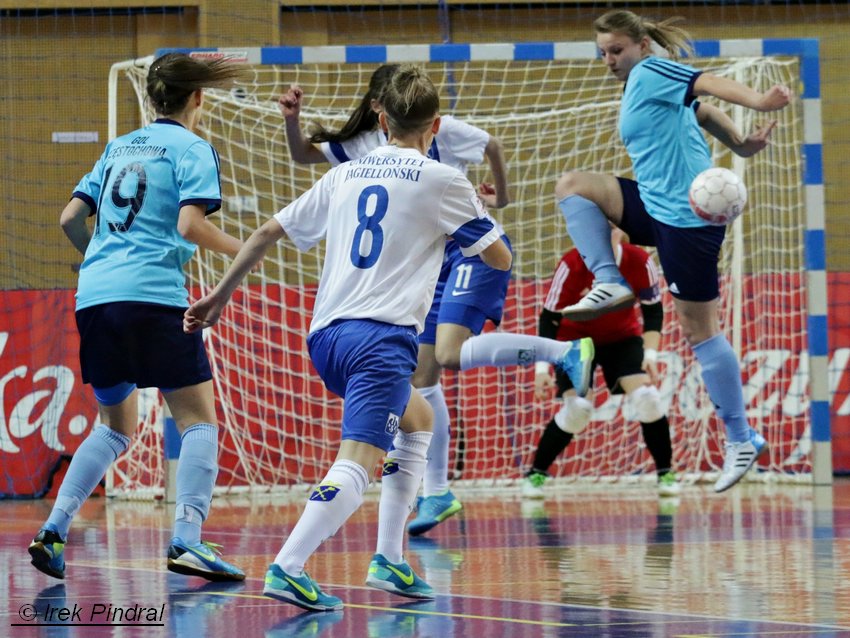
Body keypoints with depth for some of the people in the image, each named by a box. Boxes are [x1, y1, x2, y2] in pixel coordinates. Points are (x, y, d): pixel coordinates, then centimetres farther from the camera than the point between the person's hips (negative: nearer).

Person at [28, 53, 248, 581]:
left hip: (94, 297, 7)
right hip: (153, 296, -7)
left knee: (116, 427, 20)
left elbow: (71, 218, 19)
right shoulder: (192, 149, 2)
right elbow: (189, 224, -12)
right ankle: (187, 539, -17)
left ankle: (53, 530, 8)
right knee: (199, 419, -1)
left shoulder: (120, 147, 21)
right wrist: (239, 251, 2)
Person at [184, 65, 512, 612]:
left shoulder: (346, 175, 17)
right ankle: (287, 568, -34)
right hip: (382, 336, -7)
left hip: (325, 335, 7)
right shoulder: (441, 181, 3)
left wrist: (219, 296, 26)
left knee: (416, 421, 28)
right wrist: (476, 217, 29)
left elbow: (268, 233, 18)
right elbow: (500, 259, 9)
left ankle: (390, 561, 19)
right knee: (357, 465, -15)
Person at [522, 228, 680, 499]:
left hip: (623, 337, 2)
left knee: (646, 398, -18)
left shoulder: (640, 262, -21)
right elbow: (549, 317, -19)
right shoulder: (572, 265, -25)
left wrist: (651, 354, -21)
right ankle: (536, 474, 0)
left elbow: (653, 312, -9)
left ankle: (665, 473, -2)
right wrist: (542, 367, -25)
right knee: (577, 409, -18)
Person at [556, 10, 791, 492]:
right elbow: (703, 112, 15)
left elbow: (709, 83, -25)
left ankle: (741, 438, 4)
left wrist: (759, 102, -44)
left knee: (699, 329, -4)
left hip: (685, 216, -10)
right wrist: (740, 143, -2)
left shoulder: (651, 72, -10)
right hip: (658, 209, 10)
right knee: (573, 185, 6)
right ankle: (610, 285, -2)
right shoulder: (642, 84, 17)